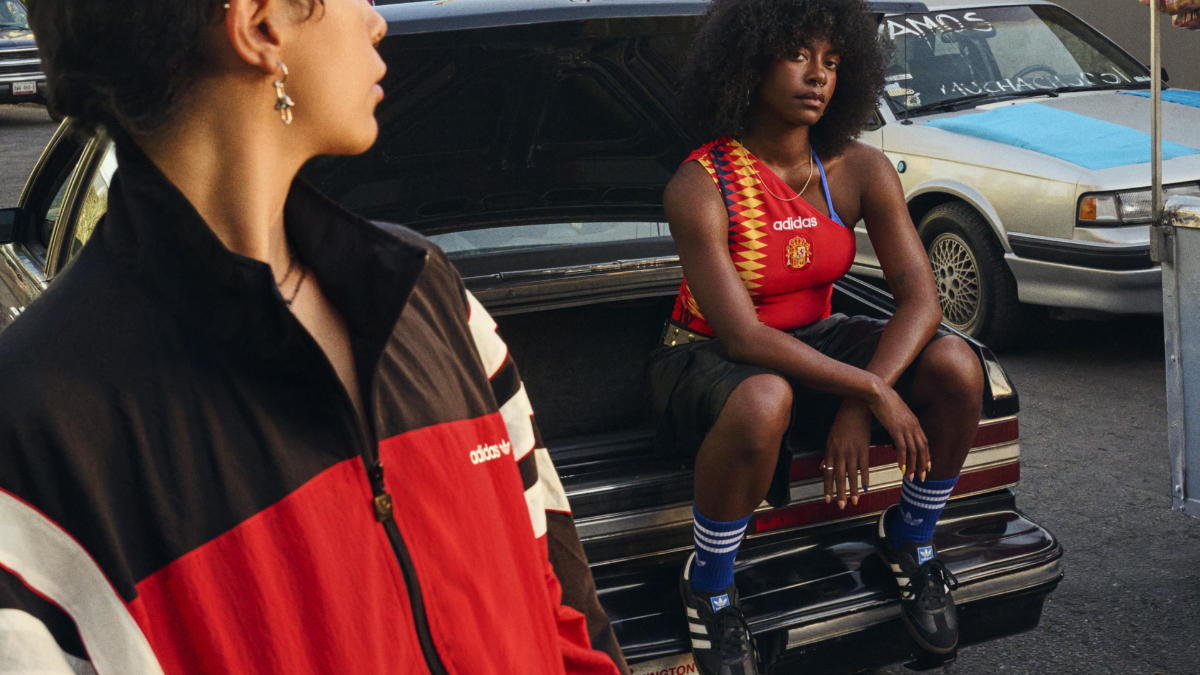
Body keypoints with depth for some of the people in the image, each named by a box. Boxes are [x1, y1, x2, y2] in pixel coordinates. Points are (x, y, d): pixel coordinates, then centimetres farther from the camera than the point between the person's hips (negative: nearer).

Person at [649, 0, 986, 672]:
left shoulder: (861, 171, -8)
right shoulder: (700, 186, -22)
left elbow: (921, 300, -14)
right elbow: (743, 337, -28)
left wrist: (859, 407, -28)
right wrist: (872, 391, -31)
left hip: (815, 341, 5)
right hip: (711, 359, -4)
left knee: (957, 366, -20)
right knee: (763, 401, -41)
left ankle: (910, 537, 8)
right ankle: (708, 586, -13)